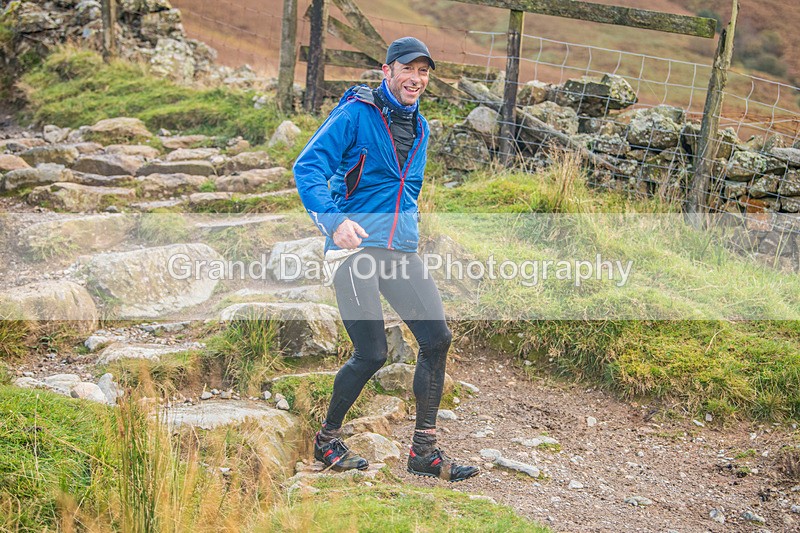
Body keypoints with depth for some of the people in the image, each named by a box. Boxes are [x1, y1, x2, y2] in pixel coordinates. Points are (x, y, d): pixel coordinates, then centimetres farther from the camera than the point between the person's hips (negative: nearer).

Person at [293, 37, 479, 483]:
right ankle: (328, 440, 13)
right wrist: (334, 221, -26)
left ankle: (425, 451, 7)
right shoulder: (356, 114, -4)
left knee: (438, 338, -4)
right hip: (356, 245, -7)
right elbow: (307, 167, -13)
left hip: (402, 251, 7)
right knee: (372, 353, -11)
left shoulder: (420, 128, 18)